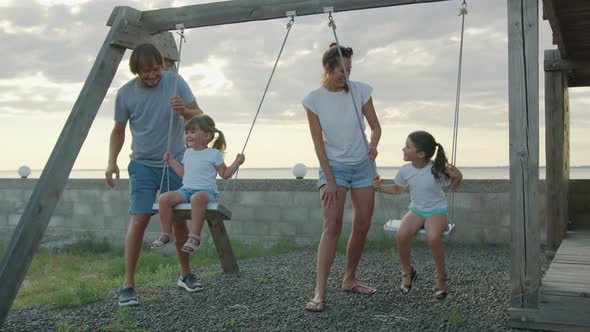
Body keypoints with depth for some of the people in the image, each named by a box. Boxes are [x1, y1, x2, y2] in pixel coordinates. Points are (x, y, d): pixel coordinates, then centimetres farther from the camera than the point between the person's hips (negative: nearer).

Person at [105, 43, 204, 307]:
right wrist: (112, 162, -6)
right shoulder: (125, 94, -6)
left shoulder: (175, 82, -7)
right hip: (143, 164, -1)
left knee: (179, 219, 8)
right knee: (139, 219, -12)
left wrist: (184, 111, -26)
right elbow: (118, 131, 5)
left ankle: (185, 274, 24)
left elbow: (199, 116, -5)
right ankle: (128, 285, -6)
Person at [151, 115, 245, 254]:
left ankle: (194, 236, -38)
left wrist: (237, 163, -5)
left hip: (206, 191, -6)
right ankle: (166, 234, -9)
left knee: (197, 198, -43)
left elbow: (225, 174, 6)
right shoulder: (188, 153, 19)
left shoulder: (214, 154, 3)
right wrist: (171, 161, 30)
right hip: (186, 190, 6)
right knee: (164, 198, -21)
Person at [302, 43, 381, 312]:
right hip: (333, 166, -3)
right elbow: (318, 142, -9)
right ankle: (319, 292, -15)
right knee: (332, 226, -15)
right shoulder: (314, 99, -9)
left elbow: (375, 127, 0)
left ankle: (349, 280, 25)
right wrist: (329, 180, -14)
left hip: (363, 165, 3)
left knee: (362, 226, 6)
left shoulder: (360, 90, -4)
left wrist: (373, 145, -23)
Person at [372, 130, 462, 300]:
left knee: (433, 237, -35)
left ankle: (441, 276, -8)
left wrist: (458, 178, -20)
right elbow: (398, 189, 16)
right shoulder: (405, 171, -4)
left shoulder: (437, 170, -15)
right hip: (416, 210, 3)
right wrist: (380, 186, 0)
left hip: (437, 210, -3)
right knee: (401, 235, -28)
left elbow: (452, 186, 2)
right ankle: (407, 272, 0)